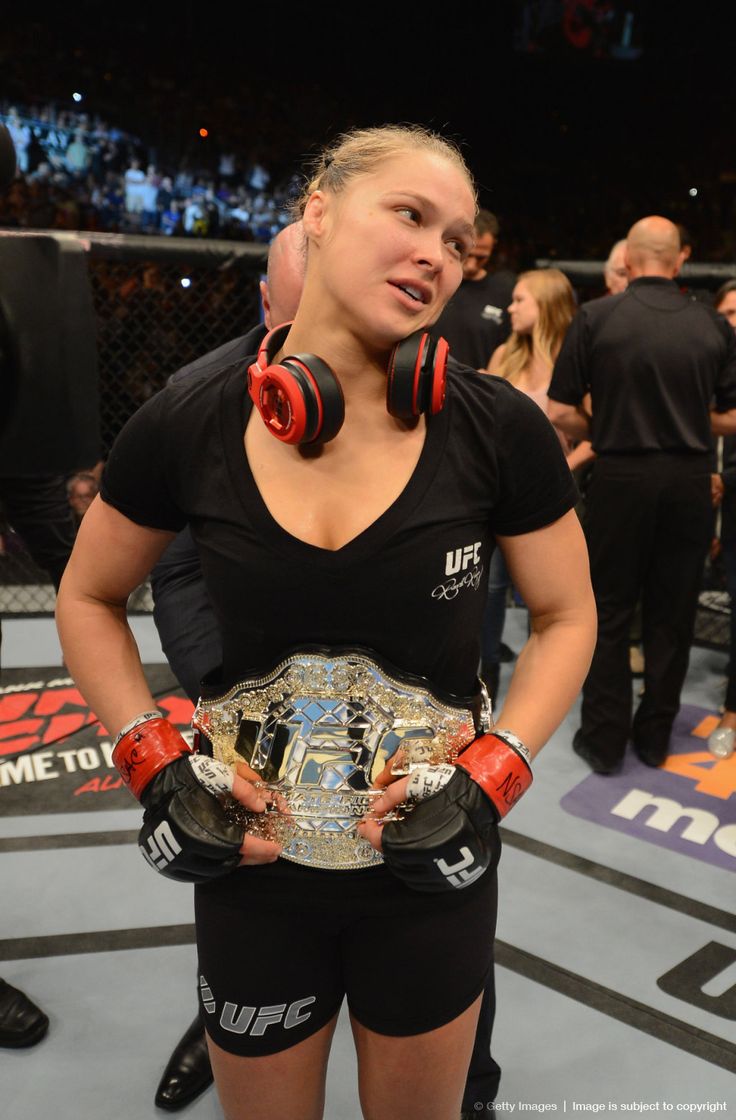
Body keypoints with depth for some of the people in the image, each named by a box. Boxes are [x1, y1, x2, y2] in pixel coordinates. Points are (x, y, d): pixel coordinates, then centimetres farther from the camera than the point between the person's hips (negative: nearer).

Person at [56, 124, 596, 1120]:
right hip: (250, 865, 1)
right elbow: (89, 601, 3)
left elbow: (567, 616, -2)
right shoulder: (186, 428, -12)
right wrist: (156, 763, -7)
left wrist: (490, 775, -13)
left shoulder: (501, 431, -14)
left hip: (432, 869, 0)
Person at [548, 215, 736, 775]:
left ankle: (604, 740, 19)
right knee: (672, 614, 14)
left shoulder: (596, 317, -6)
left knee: (610, 613, 10)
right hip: (690, 479, 2)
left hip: (621, 476, -2)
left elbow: (561, 413, -8)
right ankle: (655, 735, 26)